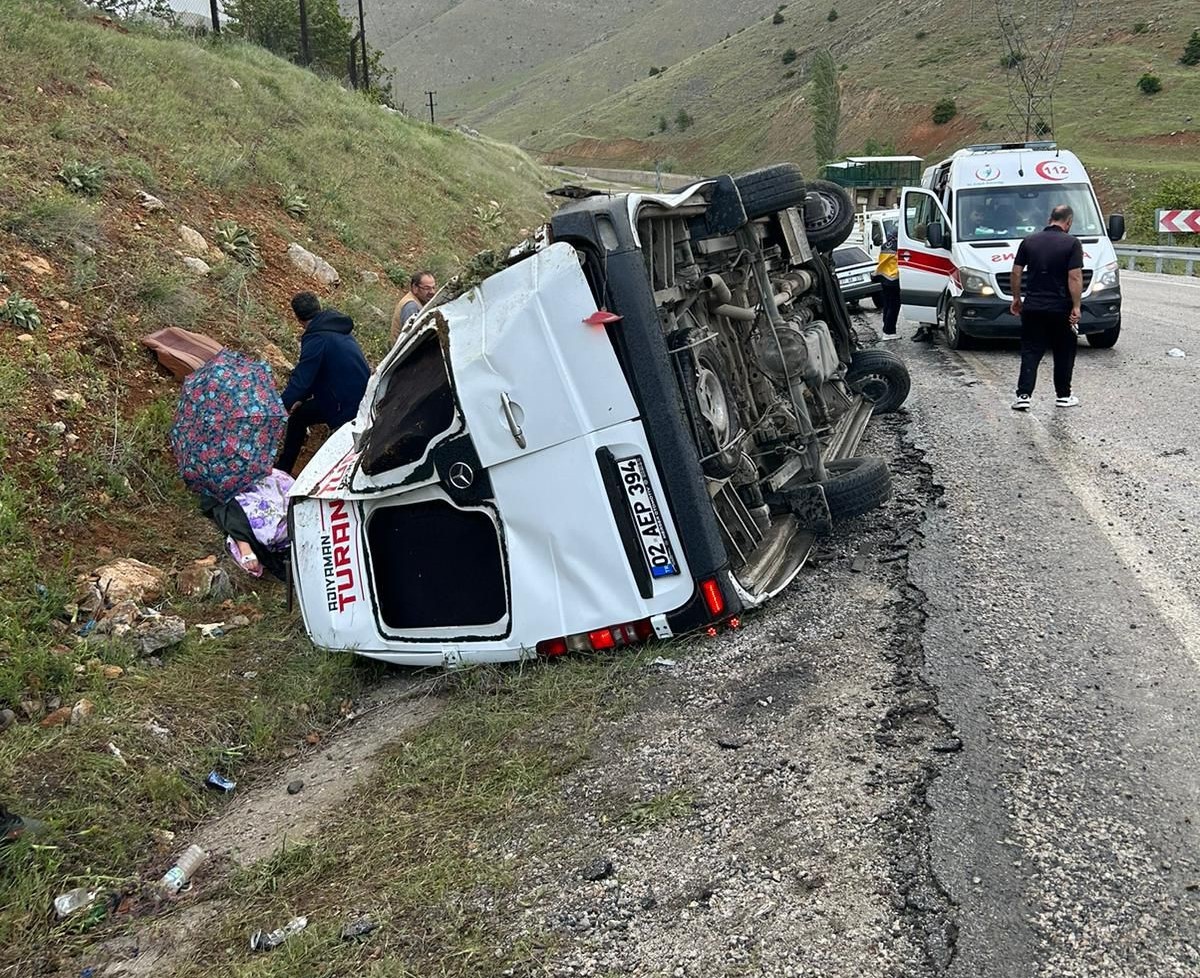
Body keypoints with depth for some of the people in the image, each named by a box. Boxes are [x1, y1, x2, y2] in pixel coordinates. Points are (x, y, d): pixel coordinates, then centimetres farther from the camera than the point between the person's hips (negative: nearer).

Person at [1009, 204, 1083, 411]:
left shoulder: (1029, 241, 4)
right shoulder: (1071, 243, -7)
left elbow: (1016, 273, 6)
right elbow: (1074, 278, -13)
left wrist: (1016, 298, 16)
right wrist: (1076, 307, -9)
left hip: (1032, 307, 3)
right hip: (1061, 308, -3)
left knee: (1030, 352, 6)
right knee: (1064, 353, 12)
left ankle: (1023, 394, -6)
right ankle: (1064, 396, 19)